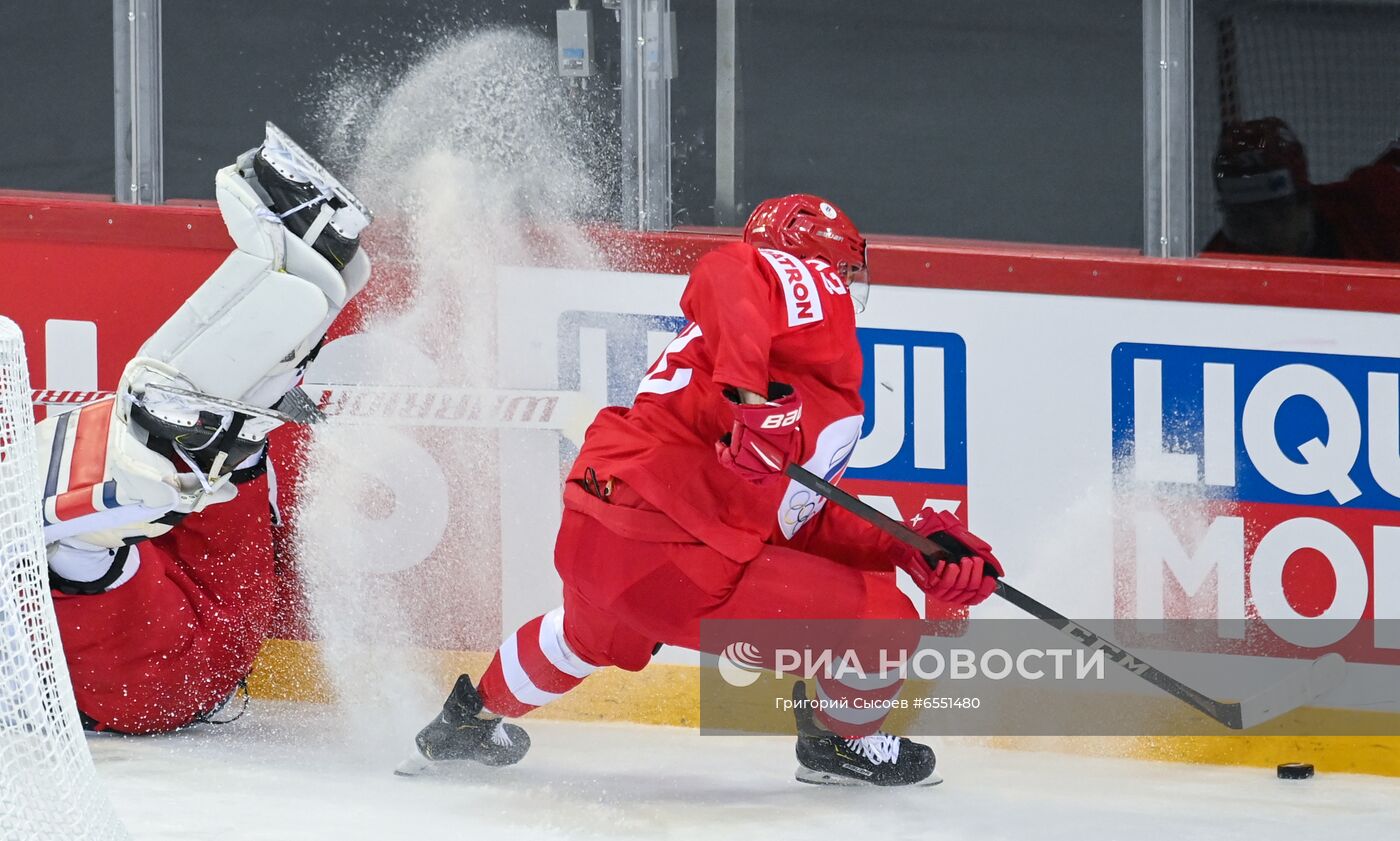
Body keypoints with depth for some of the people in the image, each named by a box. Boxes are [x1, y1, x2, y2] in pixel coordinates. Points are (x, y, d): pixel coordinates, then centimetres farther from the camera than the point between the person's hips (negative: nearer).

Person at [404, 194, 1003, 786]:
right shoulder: (813, 290, -1)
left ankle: (469, 722, 63)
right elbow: (729, 271, -23)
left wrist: (912, 548, 10)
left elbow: (801, 524, 17)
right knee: (882, 622, 1)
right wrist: (747, 390, -33)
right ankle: (841, 745, 28)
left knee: (593, 636, 43)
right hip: (669, 560, -10)